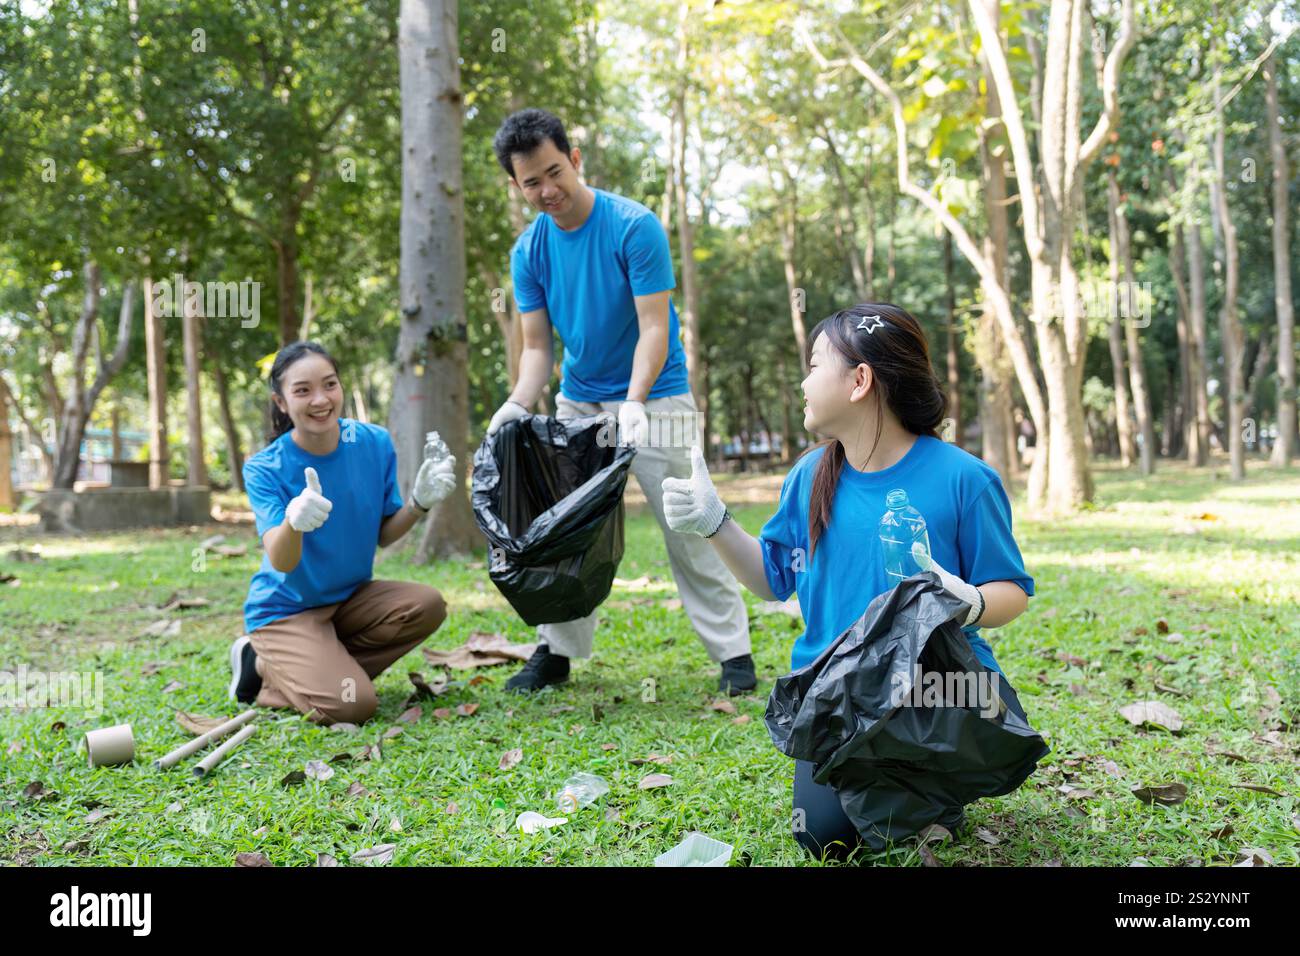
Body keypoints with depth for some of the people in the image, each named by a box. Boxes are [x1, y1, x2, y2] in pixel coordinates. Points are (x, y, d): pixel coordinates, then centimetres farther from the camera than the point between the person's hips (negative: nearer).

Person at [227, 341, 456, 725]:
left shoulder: (374, 443, -8)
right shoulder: (264, 469, -17)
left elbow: (382, 535, 2)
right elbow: (281, 563, -29)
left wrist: (419, 503, -17)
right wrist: (294, 522, -52)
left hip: (350, 596, 5)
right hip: (286, 609, -5)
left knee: (427, 605, -23)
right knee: (352, 705, -25)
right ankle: (261, 663, 5)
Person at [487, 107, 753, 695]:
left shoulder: (634, 227, -17)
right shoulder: (529, 250, -2)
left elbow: (654, 328, -20)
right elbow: (537, 345, 0)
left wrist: (633, 404, -34)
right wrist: (518, 403, -19)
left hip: (653, 398, -5)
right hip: (578, 400, 5)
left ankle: (732, 652, 4)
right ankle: (556, 651, 16)